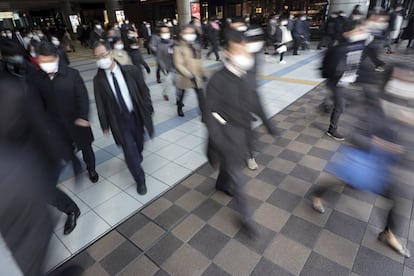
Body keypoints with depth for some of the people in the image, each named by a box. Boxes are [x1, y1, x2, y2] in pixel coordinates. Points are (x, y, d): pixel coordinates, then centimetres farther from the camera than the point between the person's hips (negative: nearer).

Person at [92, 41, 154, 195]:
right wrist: (105, 125, 1)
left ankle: (137, 157, 58)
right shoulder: (98, 80, -7)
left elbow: (144, 91, -2)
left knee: (139, 144, 21)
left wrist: (148, 110, -5)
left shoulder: (131, 71, -9)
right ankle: (140, 180, 18)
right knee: (129, 151, -2)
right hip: (120, 120, -1)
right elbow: (100, 104, -1)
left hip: (137, 115, 1)